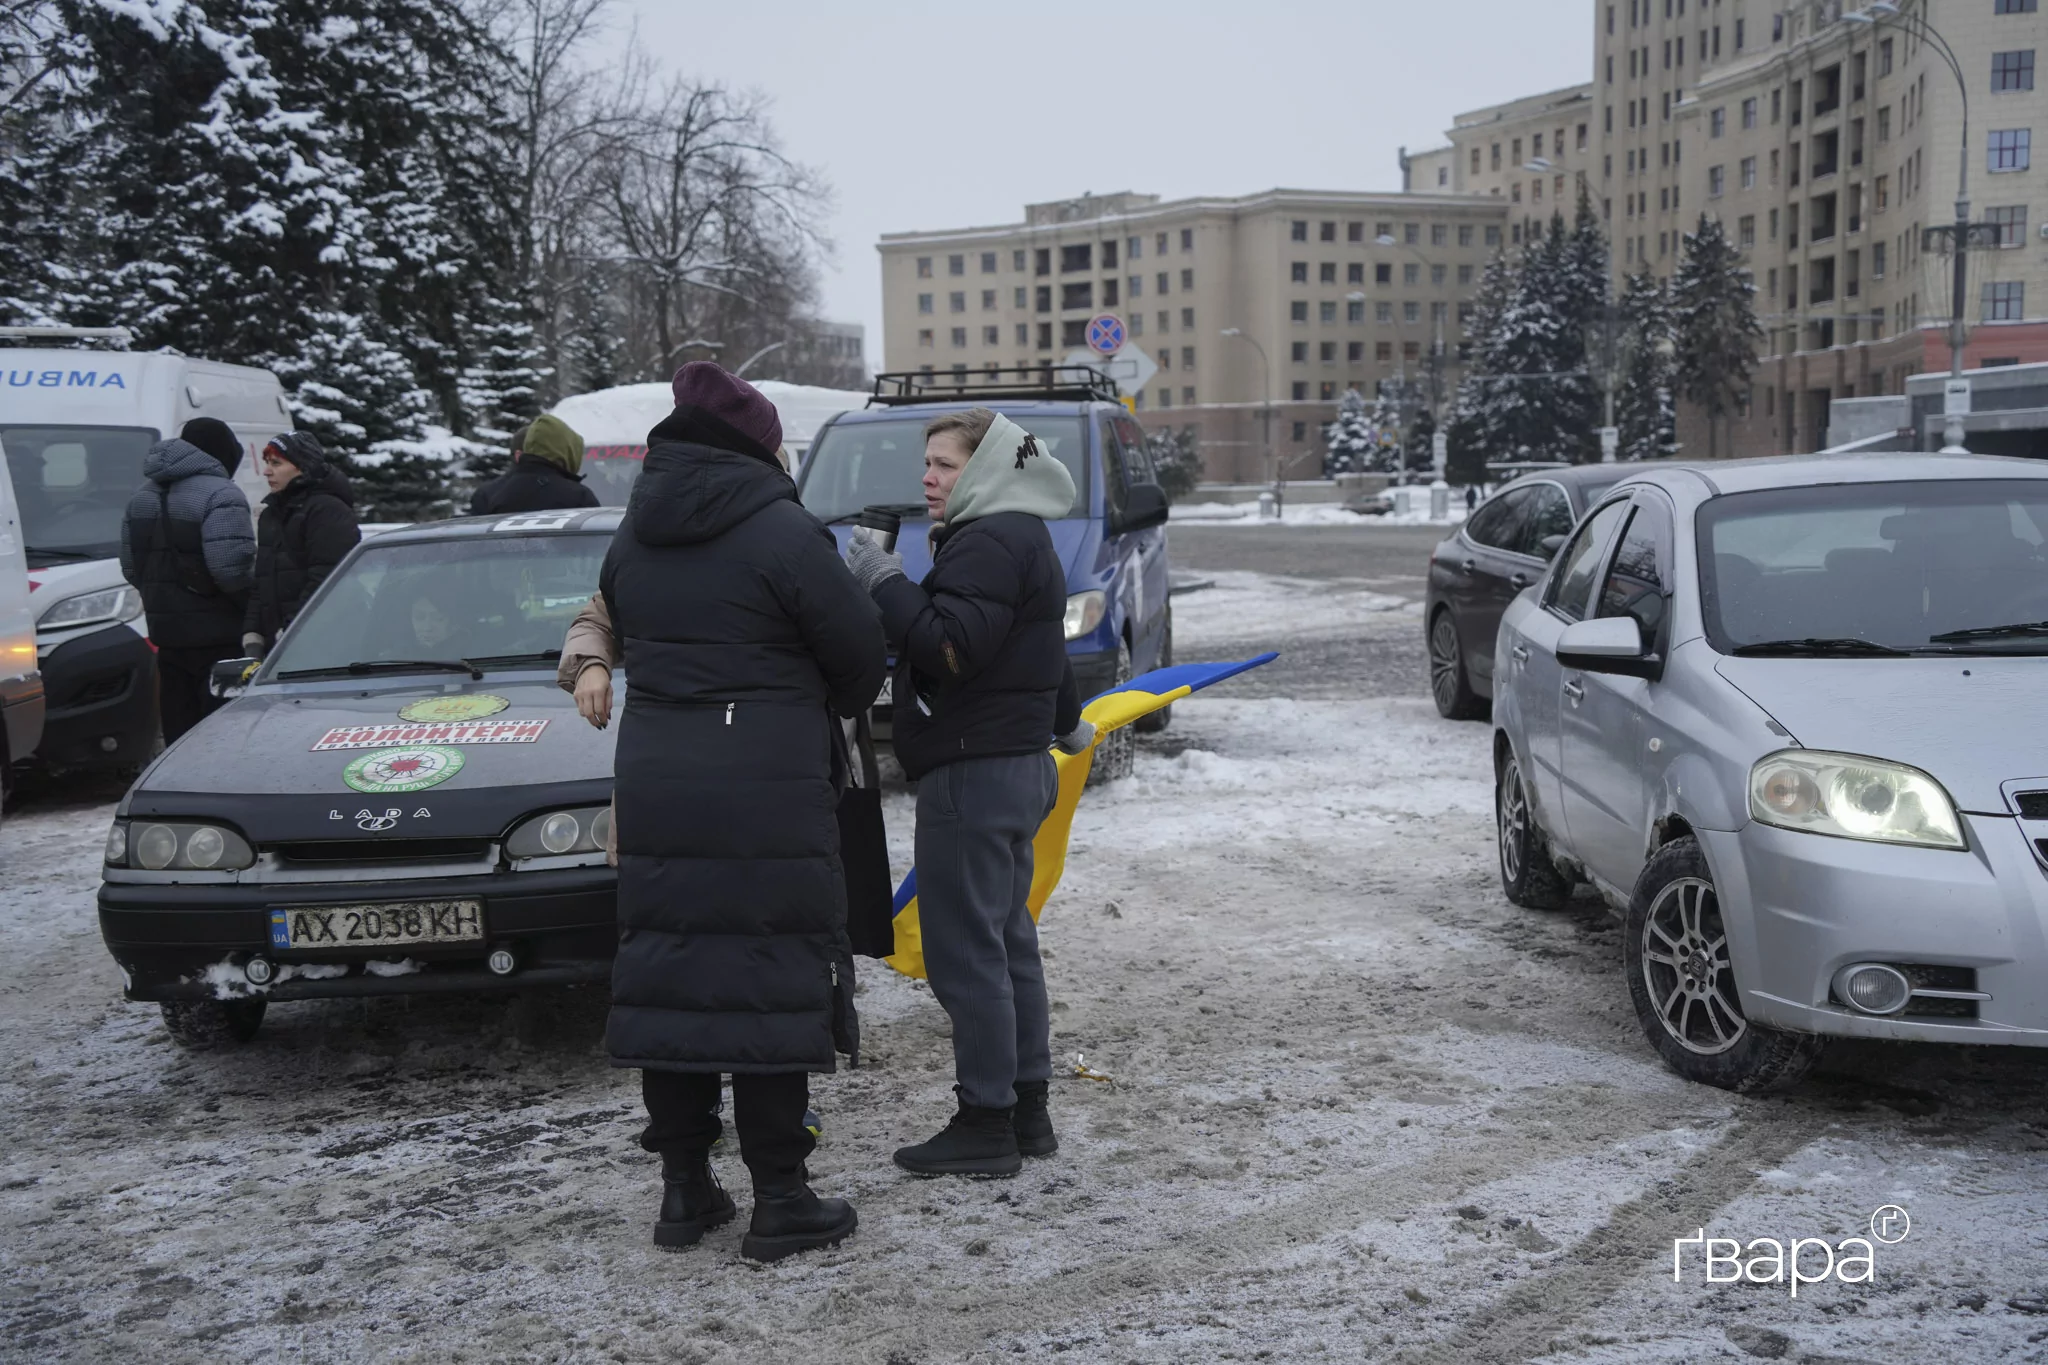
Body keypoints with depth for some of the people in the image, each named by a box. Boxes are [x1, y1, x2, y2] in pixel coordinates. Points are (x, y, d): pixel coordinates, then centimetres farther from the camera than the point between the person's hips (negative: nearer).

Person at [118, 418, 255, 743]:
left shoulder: (143, 495, 16)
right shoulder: (220, 495, -13)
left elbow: (130, 566, 15)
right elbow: (230, 567, -23)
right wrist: (254, 607, -8)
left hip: (166, 631, 8)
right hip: (217, 635, -8)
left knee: (178, 729, 12)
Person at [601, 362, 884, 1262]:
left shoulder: (631, 541, 9)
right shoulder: (781, 532, -11)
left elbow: (629, 640, 14)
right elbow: (859, 654, -6)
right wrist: (827, 709, 15)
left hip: (654, 789, 6)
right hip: (768, 795, -6)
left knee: (669, 974, 11)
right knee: (772, 981, 0)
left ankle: (684, 1186, 20)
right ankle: (780, 1199, 6)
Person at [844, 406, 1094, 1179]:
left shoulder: (991, 543, -14)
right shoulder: (1018, 537, 21)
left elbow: (950, 646, -25)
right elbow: (1046, 652, 33)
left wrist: (884, 583, -17)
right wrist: (1066, 720, 47)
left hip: (973, 774, -11)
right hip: (1016, 766, 11)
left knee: (965, 950, -7)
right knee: (1007, 941, 15)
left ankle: (987, 1126, -2)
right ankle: (1027, 1110, 21)